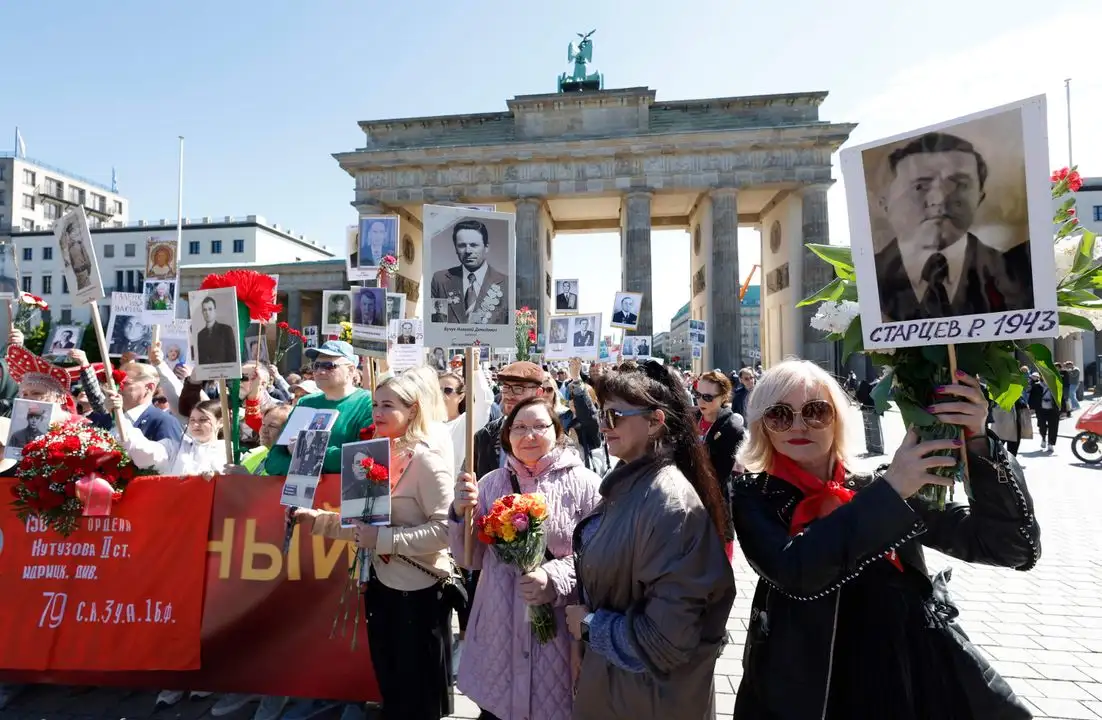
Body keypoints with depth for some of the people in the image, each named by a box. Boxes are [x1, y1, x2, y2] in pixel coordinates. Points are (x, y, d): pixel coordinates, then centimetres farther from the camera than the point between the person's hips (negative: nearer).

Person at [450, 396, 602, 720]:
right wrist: (463, 513, -11)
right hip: (498, 631, 4)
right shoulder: (491, 483, 4)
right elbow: (472, 559, 5)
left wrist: (555, 579, -27)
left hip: (558, 634, -3)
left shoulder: (585, 484, -8)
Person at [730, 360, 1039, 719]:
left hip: (908, 688, 2)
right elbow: (794, 571, -27)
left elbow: (1015, 546, -8)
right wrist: (889, 491, -29)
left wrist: (978, 446, -23)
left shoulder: (878, 490, -3)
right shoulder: (755, 498, -9)